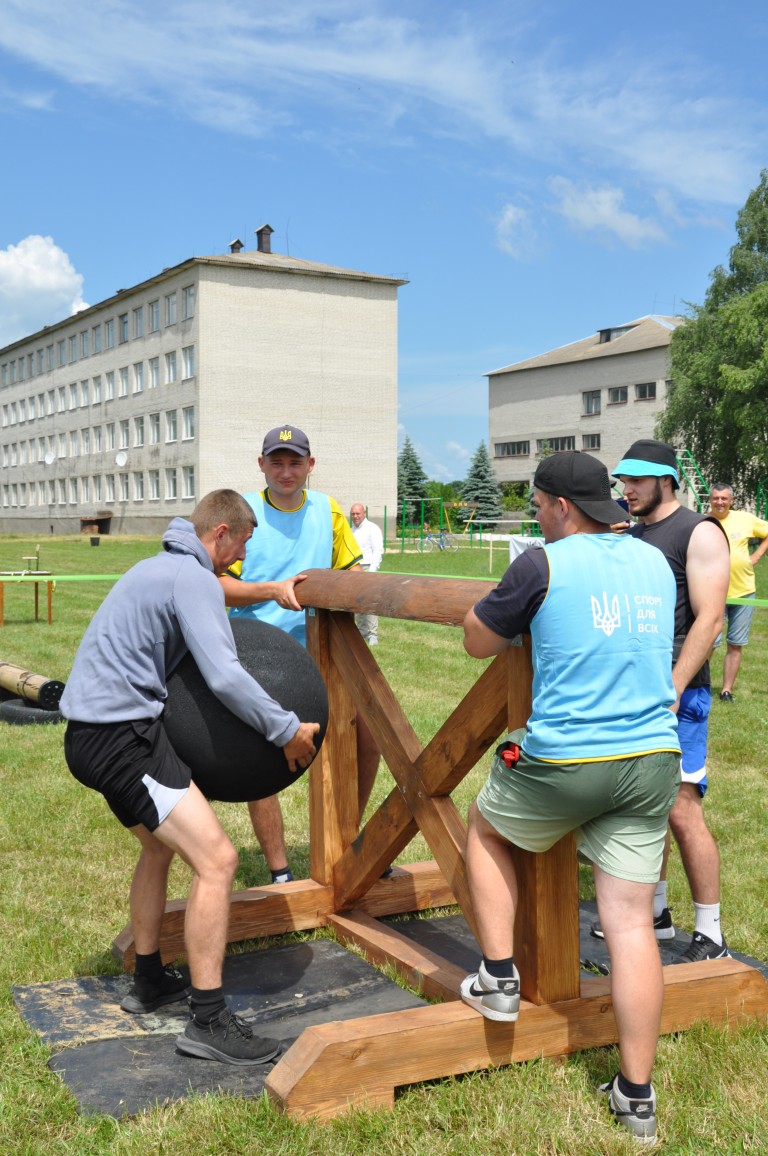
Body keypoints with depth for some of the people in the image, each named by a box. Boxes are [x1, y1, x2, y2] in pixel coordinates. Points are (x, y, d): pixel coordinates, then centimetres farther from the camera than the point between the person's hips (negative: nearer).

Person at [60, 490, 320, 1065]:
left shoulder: (161, 567, 20)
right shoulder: (194, 579, -12)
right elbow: (224, 677, -23)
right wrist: (288, 730, -14)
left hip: (95, 732, 11)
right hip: (122, 736, -11)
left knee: (162, 842, 27)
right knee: (216, 859, -13)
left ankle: (150, 980, 37)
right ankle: (208, 1021, -8)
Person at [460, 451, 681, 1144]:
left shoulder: (543, 566, -9)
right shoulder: (656, 562, 9)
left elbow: (478, 643, 2)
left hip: (565, 765, -5)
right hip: (653, 761, 5)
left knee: (485, 826, 25)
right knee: (631, 921, 8)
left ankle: (499, 977, 26)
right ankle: (637, 1096, 15)